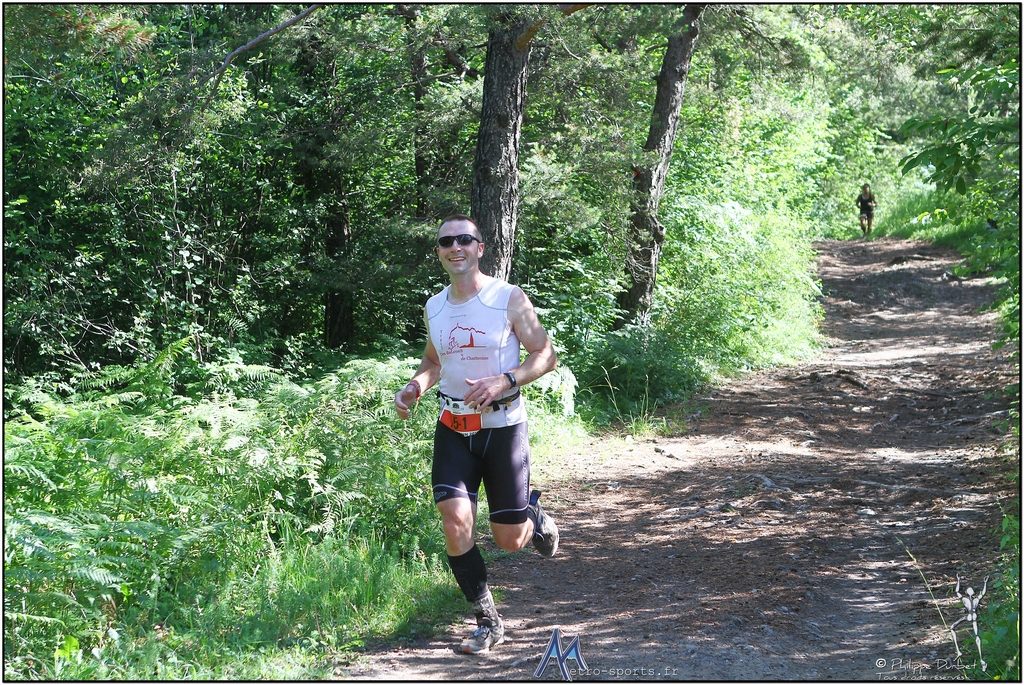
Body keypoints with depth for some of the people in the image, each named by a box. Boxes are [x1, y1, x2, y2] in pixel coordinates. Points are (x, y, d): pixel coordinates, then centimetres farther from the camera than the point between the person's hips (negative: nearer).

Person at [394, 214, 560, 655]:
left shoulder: (509, 299, -8)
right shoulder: (434, 308, 6)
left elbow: (546, 355, -6)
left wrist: (504, 382, -22)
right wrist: (414, 387, 0)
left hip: (503, 426, -3)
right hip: (453, 429, 3)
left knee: (509, 540, 2)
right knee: (455, 524, -14)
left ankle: (534, 516, 40)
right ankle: (488, 622, 1)